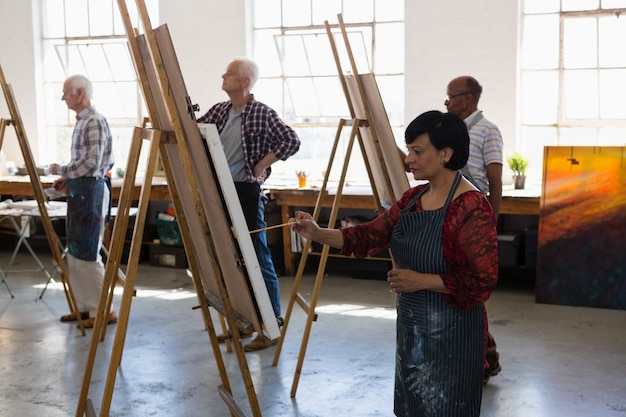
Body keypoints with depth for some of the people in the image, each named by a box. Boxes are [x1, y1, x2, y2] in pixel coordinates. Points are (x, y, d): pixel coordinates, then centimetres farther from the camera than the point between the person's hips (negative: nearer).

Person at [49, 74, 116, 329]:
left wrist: (62, 170, -11)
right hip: (79, 191, 10)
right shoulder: (82, 121, 14)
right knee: (75, 252, 13)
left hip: (90, 191, -10)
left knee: (87, 253, -6)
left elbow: (91, 164, -22)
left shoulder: (95, 122, -16)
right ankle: (84, 306, 22)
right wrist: (67, 178, 11)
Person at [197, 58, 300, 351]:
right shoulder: (219, 111, 11)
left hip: (247, 192, -7)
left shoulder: (262, 113, -9)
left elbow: (291, 141, -17)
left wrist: (261, 165, -14)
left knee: (257, 258, -3)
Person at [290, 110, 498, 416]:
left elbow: (483, 280, -22)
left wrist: (422, 280, -24)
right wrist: (318, 234, -7)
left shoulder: (472, 207, -19)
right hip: (411, 327, 8)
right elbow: (371, 235, 5)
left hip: (450, 333, -8)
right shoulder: (413, 198, 6)